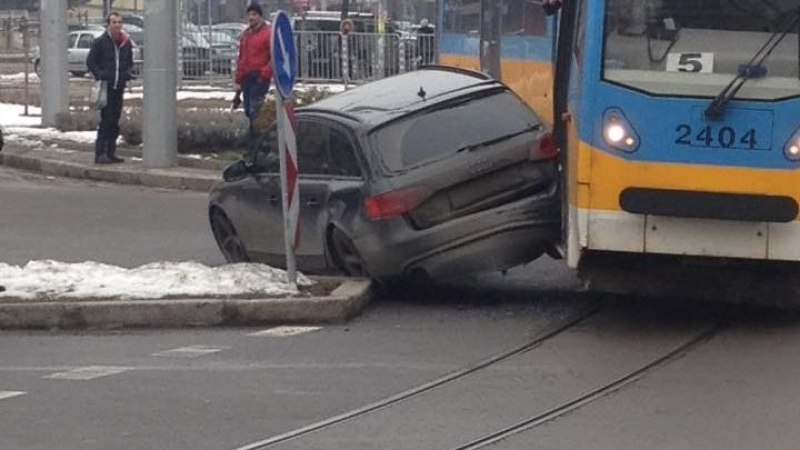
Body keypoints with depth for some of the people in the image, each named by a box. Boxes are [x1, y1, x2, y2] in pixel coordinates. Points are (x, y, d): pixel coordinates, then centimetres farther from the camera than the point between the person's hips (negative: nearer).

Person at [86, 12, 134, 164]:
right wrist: (100, 76, -13)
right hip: (106, 87, -6)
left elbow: (130, 62, 22)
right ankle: (100, 153, -7)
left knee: (115, 120, 8)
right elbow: (90, 61, -2)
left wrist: (128, 73, 2)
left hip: (119, 87, 6)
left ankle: (111, 153, 14)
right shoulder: (100, 42, -5)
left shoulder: (126, 43, 10)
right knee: (106, 119, -10)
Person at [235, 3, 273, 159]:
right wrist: (238, 80, 16)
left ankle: (254, 147, -12)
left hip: (259, 79, -8)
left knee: (255, 112, -12)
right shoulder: (245, 35, 17)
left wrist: (264, 74, -18)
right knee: (249, 111, 9)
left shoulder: (268, 34, -6)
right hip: (246, 78, 8)